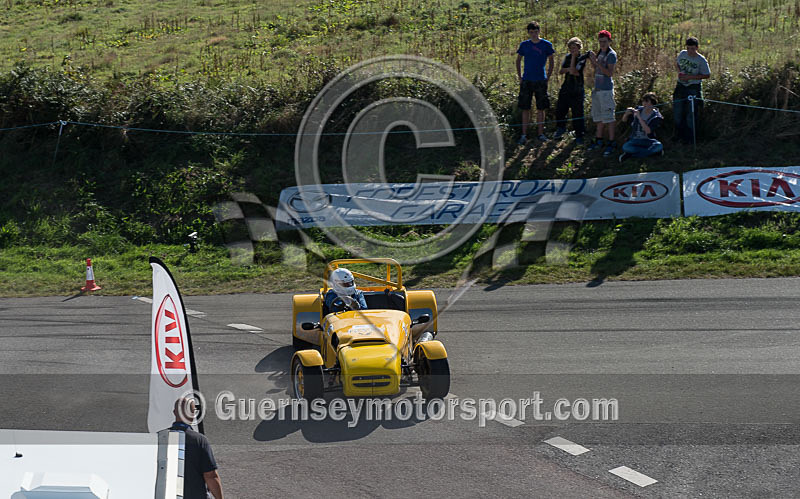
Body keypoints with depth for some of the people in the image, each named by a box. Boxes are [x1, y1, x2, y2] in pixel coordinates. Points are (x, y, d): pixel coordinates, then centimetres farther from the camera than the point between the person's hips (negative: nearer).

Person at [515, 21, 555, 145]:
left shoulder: (546, 45, 0)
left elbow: (551, 61, 9)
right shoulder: (524, 45, 4)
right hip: (527, 81, 1)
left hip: (541, 80, -1)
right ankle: (524, 135, 3)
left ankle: (541, 134, 12)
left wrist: (548, 77, 1)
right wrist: (520, 77, 7)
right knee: (525, 108, 0)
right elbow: (518, 61, 15)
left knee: (541, 108, 3)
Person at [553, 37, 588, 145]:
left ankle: (579, 136, 8)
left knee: (577, 114, -2)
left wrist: (573, 57, -17)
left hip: (577, 92, -5)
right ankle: (561, 128, 33)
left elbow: (573, 71, -21)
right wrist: (569, 69, -11)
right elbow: (561, 71, 9)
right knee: (559, 110, 8)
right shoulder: (567, 56, 9)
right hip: (566, 89, 5)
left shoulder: (582, 59, -9)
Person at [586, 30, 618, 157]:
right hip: (597, 89, 9)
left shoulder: (611, 54, -9)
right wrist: (592, 61, 8)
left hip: (606, 90, -9)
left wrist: (596, 62, -23)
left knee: (608, 117, -7)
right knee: (599, 116, 14)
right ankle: (599, 141, 22)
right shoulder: (600, 53, 16)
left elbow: (609, 73, -18)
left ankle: (611, 143, -6)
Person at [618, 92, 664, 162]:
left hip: (648, 141, -1)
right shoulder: (638, 110, 2)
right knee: (625, 147, -33)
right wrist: (627, 113, -13)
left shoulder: (656, 117, -8)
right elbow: (624, 120, 10)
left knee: (659, 146, -35)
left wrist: (639, 117, -26)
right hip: (635, 140, 1)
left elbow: (648, 131, -23)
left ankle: (631, 155, -24)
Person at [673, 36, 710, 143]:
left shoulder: (701, 60, -15)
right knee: (677, 111, 13)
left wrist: (690, 77, -19)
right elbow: (677, 63, 17)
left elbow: (707, 75, -11)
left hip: (693, 88, -5)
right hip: (680, 86, 5)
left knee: (691, 113, 1)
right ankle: (679, 135, 31)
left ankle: (690, 138, 14)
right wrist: (679, 72, -5)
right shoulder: (682, 54, -1)